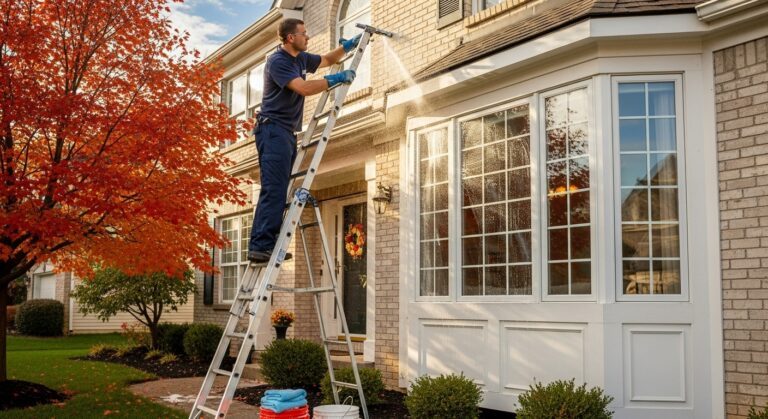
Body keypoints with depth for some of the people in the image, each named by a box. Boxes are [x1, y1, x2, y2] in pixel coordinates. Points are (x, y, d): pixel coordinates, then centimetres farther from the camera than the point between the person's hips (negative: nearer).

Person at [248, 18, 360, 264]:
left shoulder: (301, 59, 17)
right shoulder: (277, 62, -11)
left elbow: (327, 60, 36)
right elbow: (304, 88, -24)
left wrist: (348, 45, 24)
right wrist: (337, 79, -15)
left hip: (287, 133, 10)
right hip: (273, 129, -10)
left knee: (278, 192, 3)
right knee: (274, 190, -18)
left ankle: (268, 246, 2)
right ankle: (261, 246, -22)